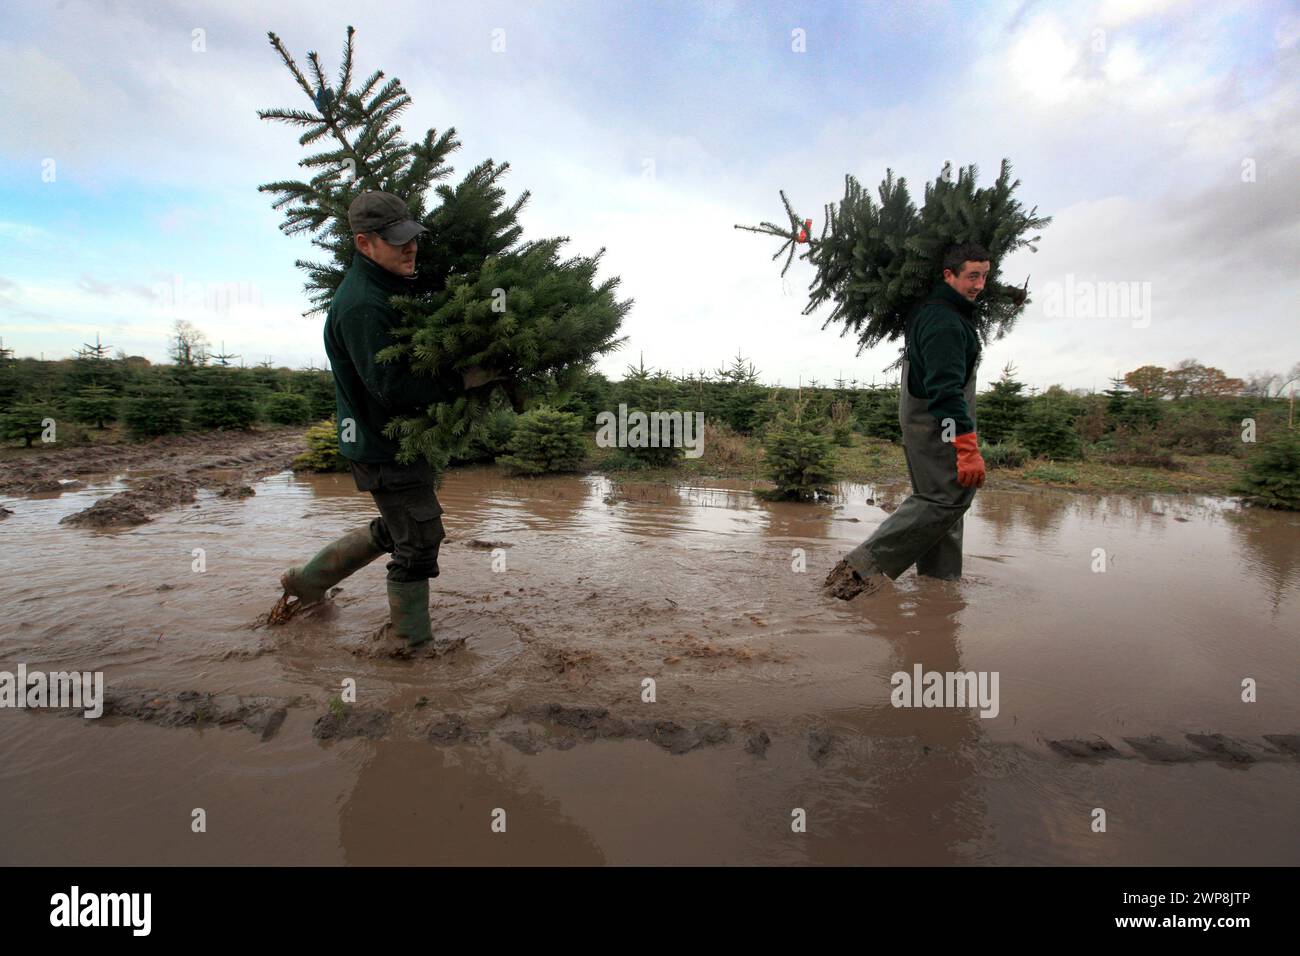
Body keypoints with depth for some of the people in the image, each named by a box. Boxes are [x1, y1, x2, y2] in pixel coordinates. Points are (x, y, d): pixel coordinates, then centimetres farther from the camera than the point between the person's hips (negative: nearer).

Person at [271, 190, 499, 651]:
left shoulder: (387, 287, 10)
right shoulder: (361, 306, -23)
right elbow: (392, 387, -28)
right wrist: (465, 379, -25)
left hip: (395, 437, 10)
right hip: (384, 446, -10)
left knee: (395, 529, 24)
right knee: (419, 540, 0)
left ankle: (305, 582, 39)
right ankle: (411, 643, 17)